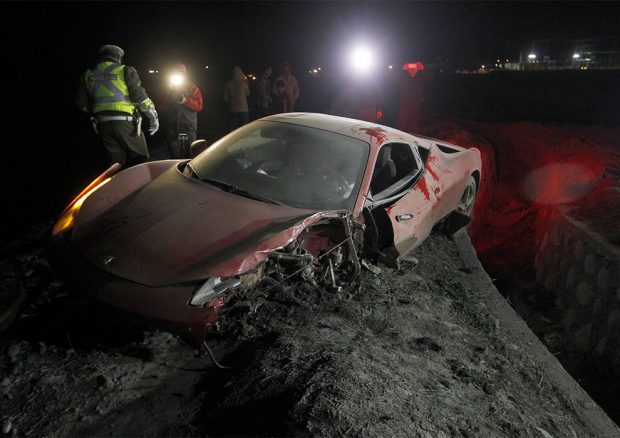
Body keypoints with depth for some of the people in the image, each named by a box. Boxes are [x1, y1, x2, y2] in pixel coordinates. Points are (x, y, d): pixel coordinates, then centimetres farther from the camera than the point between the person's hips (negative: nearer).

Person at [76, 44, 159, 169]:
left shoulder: (88, 75, 13)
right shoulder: (125, 71, -3)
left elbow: (81, 102, 13)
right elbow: (140, 97, -8)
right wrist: (153, 116, 0)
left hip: (103, 124, 5)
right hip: (125, 121, -5)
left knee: (117, 161, 13)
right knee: (139, 160, 3)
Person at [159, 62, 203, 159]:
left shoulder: (192, 88, 8)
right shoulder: (169, 90, 11)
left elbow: (199, 106, -4)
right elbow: (163, 109, 11)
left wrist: (186, 100, -19)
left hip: (188, 129, -1)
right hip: (172, 130, 2)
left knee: (190, 157, 0)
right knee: (175, 157, 3)